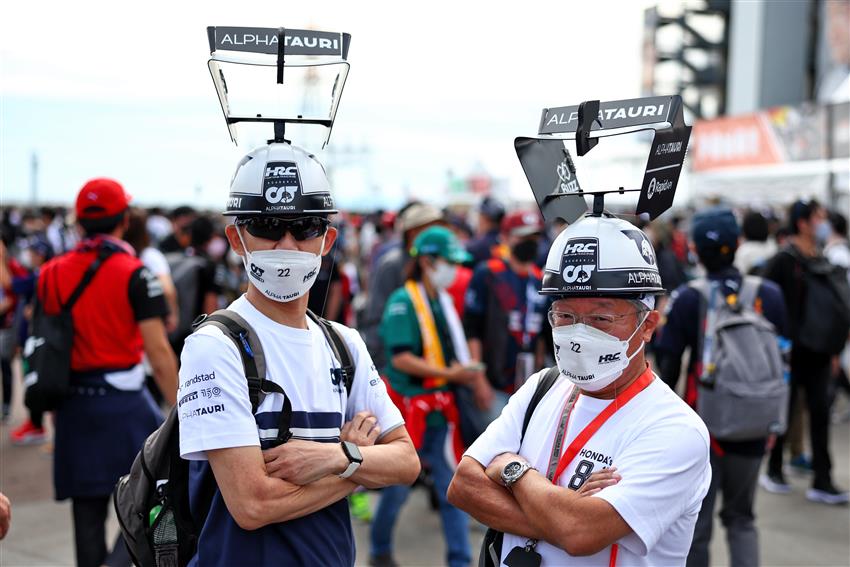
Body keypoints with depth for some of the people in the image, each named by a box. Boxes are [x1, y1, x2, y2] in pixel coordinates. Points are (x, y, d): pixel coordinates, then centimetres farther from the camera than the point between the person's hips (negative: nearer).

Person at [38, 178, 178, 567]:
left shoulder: (51, 274, 6)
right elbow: (158, 352, -13)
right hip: (122, 399, -5)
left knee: (88, 512, 13)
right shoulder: (134, 274, -9)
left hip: (73, 403, 5)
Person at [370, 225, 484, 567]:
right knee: (399, 486, 9)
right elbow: (401, 358, -22)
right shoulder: (403, 301, -14)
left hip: (441, 408, 6)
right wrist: (448, 374, -23)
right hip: (410, 406, -6)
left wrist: (468, 374, 1)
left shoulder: (444, 299, 8)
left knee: (452, 487, 5)